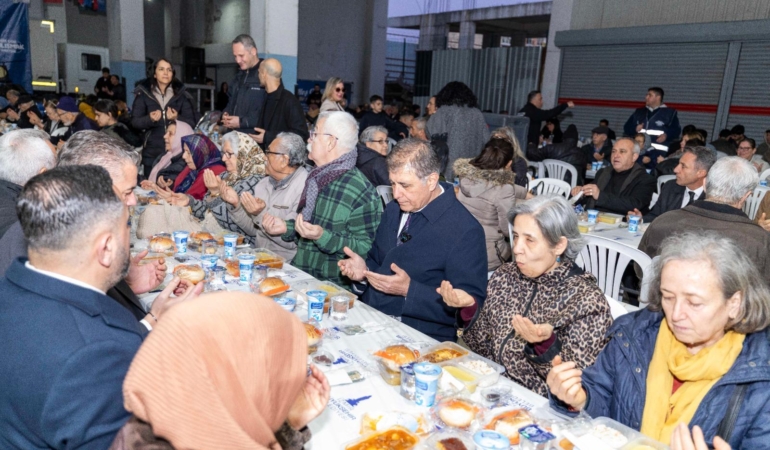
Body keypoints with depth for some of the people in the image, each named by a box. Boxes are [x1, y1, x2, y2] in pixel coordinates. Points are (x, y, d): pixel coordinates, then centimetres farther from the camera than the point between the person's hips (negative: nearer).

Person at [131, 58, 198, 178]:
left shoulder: (181, 94, 5)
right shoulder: (143, 93, 3)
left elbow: (192, 123, 2)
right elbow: (135, 122, 1)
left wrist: (177, 118, -18)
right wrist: (150, 119, -18)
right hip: (152, 153, 0)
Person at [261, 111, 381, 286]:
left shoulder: (360, 190, -14)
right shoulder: (317, 178, 10)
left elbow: (365, 248, -17)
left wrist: (322, 237, -26)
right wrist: (286, 227, 7)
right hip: (301, 276, 7)